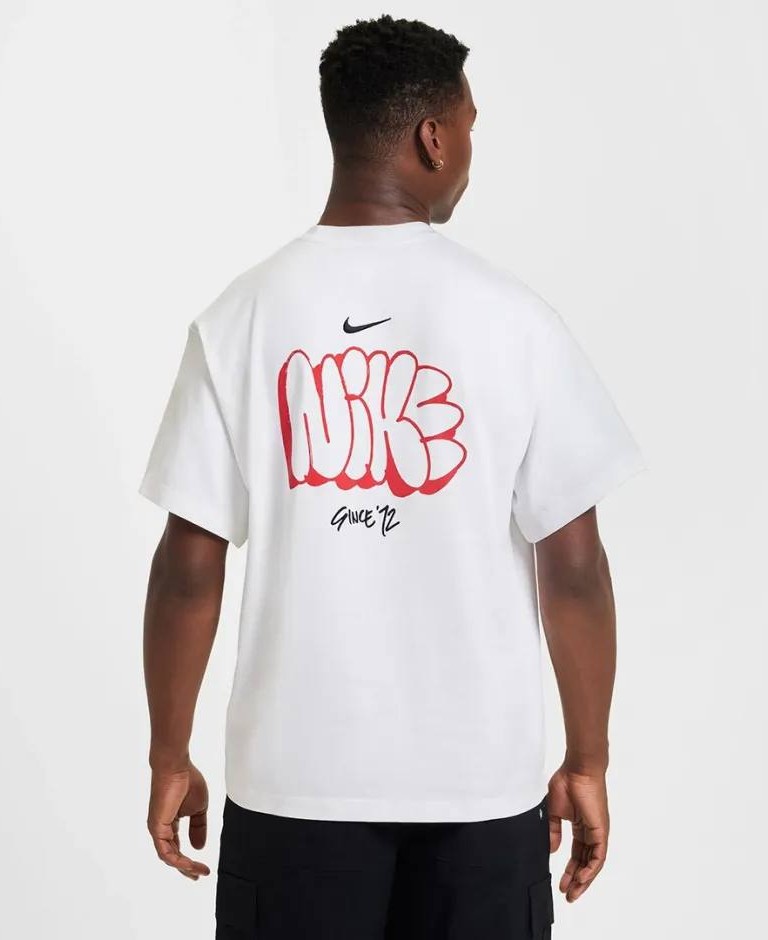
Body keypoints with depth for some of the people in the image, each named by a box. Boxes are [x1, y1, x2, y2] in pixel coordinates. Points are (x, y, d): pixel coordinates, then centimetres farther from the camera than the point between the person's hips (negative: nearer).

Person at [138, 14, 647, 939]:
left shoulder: (242, 314, -6)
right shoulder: (511, 315, -8)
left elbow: (189, 564, -6)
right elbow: (572, 565, -8)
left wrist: (170, 758, 6)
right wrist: (587, 762, 3)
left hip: (295, 775, 1)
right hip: (482, 776, 0)